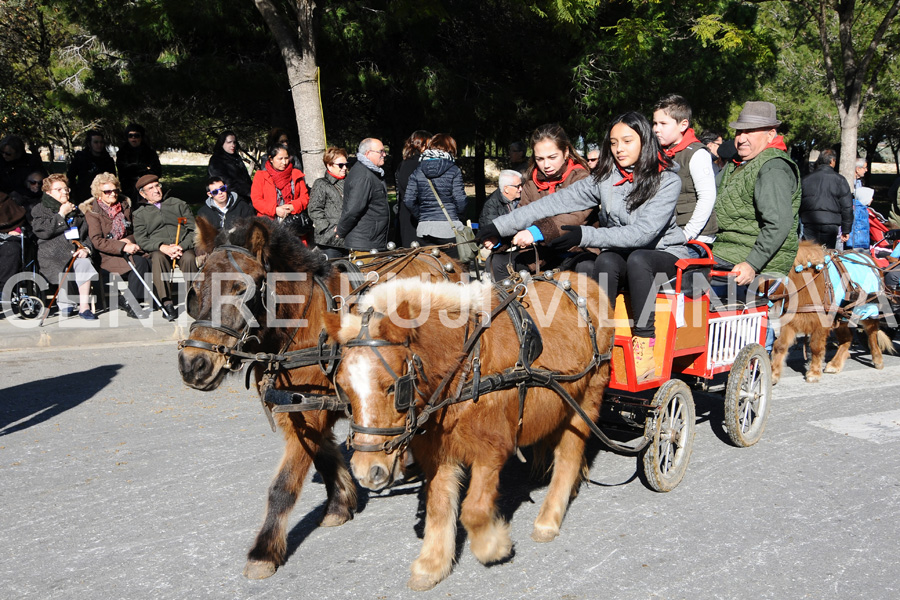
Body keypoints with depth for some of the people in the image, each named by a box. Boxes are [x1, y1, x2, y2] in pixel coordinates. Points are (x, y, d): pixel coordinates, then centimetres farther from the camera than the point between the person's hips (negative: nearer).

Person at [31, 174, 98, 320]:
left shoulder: (75, 210, 25)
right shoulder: (40, 210, 14)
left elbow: (86, 234, 17)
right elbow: (42, 231, -7)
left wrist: (85, 248, -4)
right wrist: (61, 215, -3)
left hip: (75, 252, 3)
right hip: (52, 254, -2)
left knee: (84, 263, -32)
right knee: (63, 270, -34)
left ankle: (84, 306, -31)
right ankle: (65, 305, -10)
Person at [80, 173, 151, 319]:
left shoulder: (125, 206, 15)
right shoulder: (92, 211, -1)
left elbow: (134, 232, 22)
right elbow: (96, 241, -13)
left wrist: (128, 240, -3)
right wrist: (123, 246, -24)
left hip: (127, 250, 5)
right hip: (107, 256, -5)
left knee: (148, 262, -27)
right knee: (140, 262, -32)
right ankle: (131, 304, -21)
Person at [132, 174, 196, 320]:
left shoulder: (179, 204, 19)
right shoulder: (139, 213, 17)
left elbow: (194, 230, 9)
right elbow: (140, 239, 2)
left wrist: (182, 246, -10)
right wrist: (162, 247, -17)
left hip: (184, 248, 0)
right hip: (158, 249, 0)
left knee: (189, 258, -35)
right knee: (158, 257, -36)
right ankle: (167, 303, -40)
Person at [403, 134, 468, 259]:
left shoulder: (417, 172, 6)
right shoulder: (454, 171, -3)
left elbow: (408, 200, 1)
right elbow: (460, 200, -8)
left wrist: (421, 217, 14)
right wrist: (459, 216, 10)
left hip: (424, 229, 3)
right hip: (449, 227, -3)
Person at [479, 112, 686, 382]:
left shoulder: (668, 181, -11)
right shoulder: (605, 179, 1)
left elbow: (642, 233, -24)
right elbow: (556, 202, -7)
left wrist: (582, 235, -32)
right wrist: (500, 227, -14)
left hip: (665, 256, -3)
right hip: (619, 258, 3)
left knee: (637, 259, -37)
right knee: (605, 261, -33)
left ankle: (644, 344, -31)